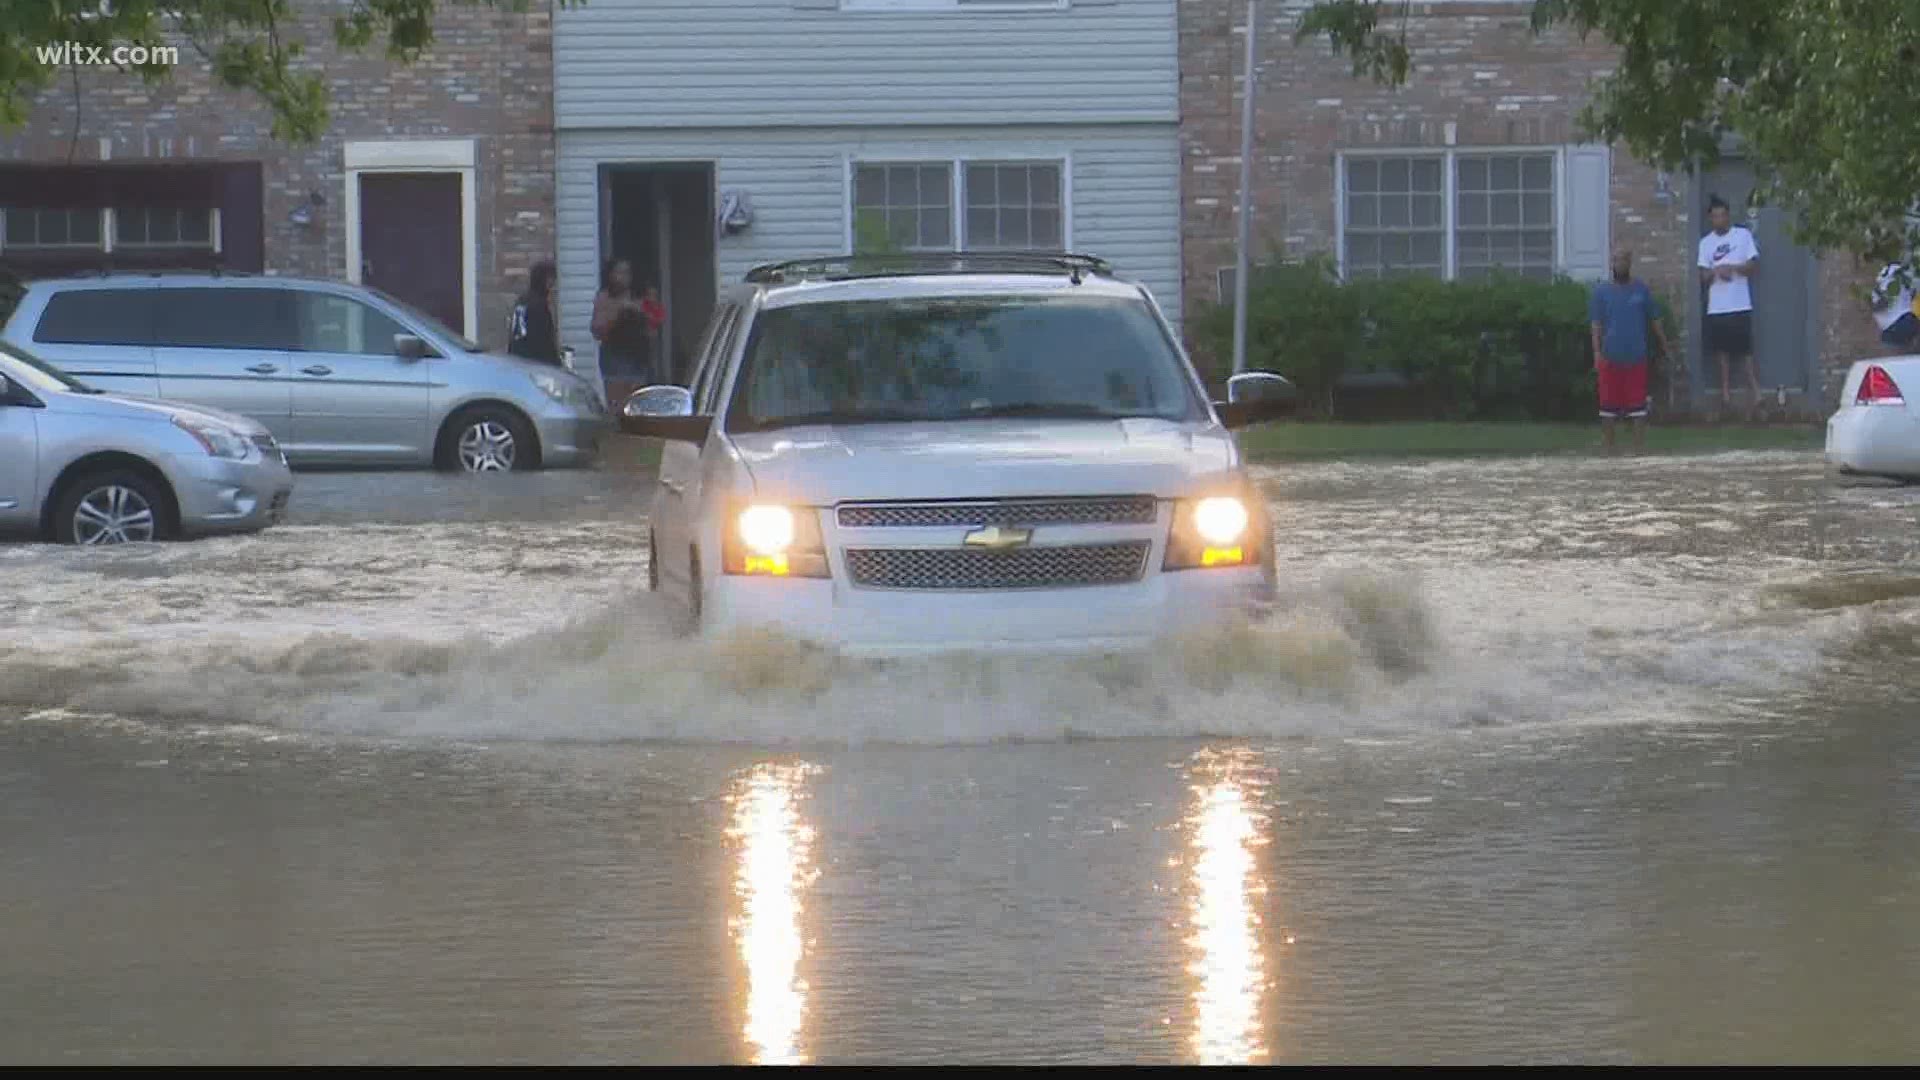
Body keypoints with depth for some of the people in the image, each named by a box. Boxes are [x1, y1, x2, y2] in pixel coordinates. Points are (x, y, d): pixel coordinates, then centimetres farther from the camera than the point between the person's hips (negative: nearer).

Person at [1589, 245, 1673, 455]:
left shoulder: (1641, 289, 6)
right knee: (1609, 406, 4)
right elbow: (1596, 324, -1)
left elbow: (1654, 320, 12)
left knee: (1638, 406, 1)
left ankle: (1639, 450, 6)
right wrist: (1597, 352, -12)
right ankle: (1608, 451, 10)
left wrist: (1665, 348, 12)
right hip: (1610, 358, -1)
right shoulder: (1601, 291, 2)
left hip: (1636, 358, 1)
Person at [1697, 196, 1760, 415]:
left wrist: (1731, 268, -16)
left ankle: (1756, 391, -3)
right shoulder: (1705, 243, 9)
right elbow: (1703, 276, 7)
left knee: (1746, 350, -5)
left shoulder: (1743, 235, 2)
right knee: (1723, 351, 5)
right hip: (1716, 306, 3)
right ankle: (1726, 392, 9)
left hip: (1740, 305, -3)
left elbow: (1752, 266, -1)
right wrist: (1716, 271, -14)